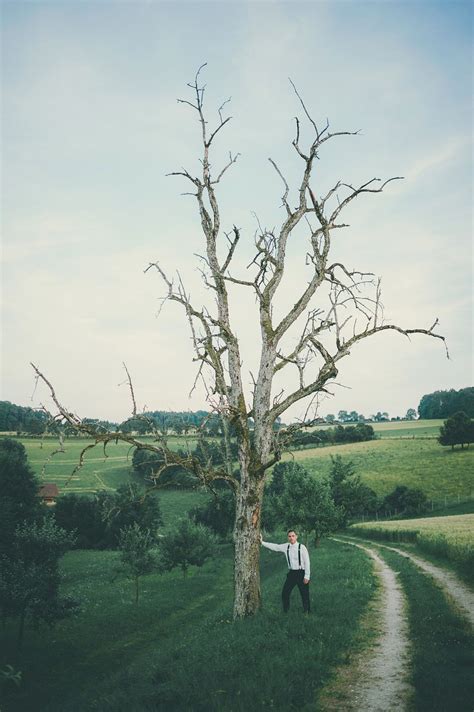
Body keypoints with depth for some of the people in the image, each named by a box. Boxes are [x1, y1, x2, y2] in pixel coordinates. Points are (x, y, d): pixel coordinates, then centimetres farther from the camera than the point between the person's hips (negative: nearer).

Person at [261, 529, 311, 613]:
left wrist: (307, 576, -11)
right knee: (285, 593, 7)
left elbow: (307, 562, -10)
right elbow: (274, 547, 11)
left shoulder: (301, 547, -12)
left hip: (301, 573, -4)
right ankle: (285, 611, 24)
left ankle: (306, 612, 24)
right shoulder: (286, 547, 1)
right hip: (291, 573, 5)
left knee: (304, 594, 6)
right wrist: (262, 542, 9)